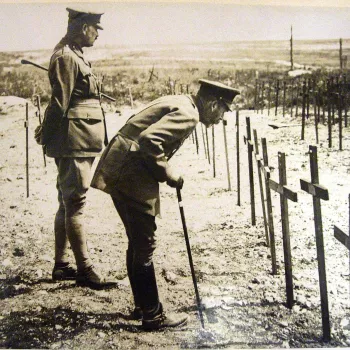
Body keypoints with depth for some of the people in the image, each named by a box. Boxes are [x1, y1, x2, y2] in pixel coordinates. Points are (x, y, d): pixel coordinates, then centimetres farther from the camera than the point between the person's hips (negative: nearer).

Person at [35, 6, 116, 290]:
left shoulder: (75, 56, 19)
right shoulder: (66, 57, -13)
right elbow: (59, 103, -16)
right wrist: (46, 137, -10)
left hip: (81, 144, 10)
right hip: (74, 144, -10)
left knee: (67, 204, 14)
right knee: (74, 205, -5)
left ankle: (61, 265, 23)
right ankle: (85, 270, 1)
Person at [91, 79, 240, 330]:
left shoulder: (178, 103, 18)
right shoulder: (187, 114, -13)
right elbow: (148, 140, -26)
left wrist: (166, 173, 14)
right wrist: (169, 175, -13)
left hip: (120, 173, 10)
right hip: (131, 176, -10)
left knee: (138, 243, 17)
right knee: (145, 246, -2)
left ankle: (143, 306, 29)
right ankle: (153, 316, 9)